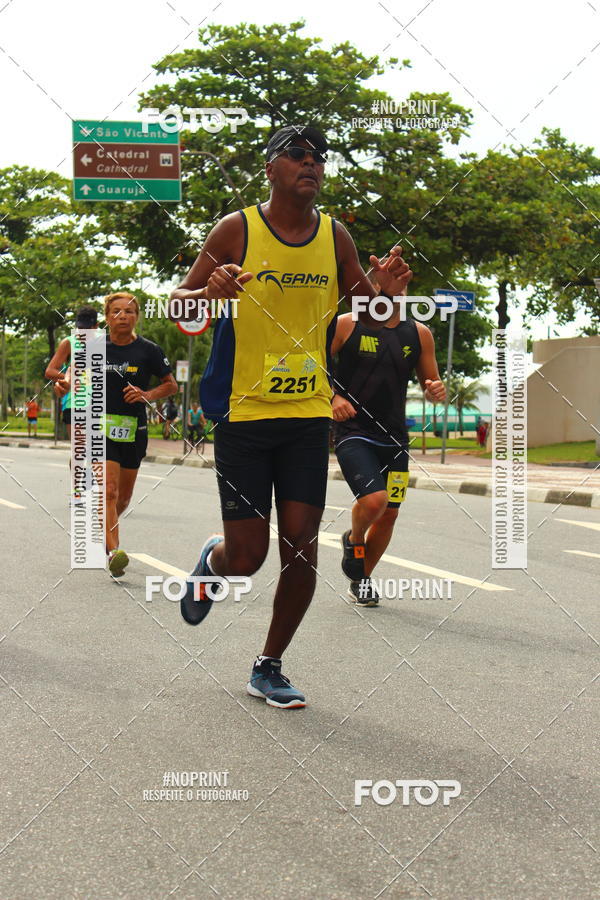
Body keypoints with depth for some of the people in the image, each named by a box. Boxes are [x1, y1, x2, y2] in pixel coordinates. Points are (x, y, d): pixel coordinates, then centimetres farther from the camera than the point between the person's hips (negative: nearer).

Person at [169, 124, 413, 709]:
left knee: (301, 547, -1)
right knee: (245, 557, -3)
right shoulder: (237, 229, -5)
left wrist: (389, 290, -7)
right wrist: (211, 291, -24)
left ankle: (269, 668, 17)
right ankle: (210, 561, 36)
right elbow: (179, 304, -1)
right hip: (243, 413, -3)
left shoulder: (335, 238, 6)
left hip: (308, 414, 3)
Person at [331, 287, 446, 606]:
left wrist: (437, 392, -9)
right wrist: (333, 397, -17)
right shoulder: (347, 325, -5)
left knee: (389, 514, 9)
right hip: (352, 432, -5)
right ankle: (354, 540, 12)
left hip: (394, 436, 5)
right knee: (374, 499, -24)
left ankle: (361, 580, 31)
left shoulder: (420, 334, 7)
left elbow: (430, 384, 15)